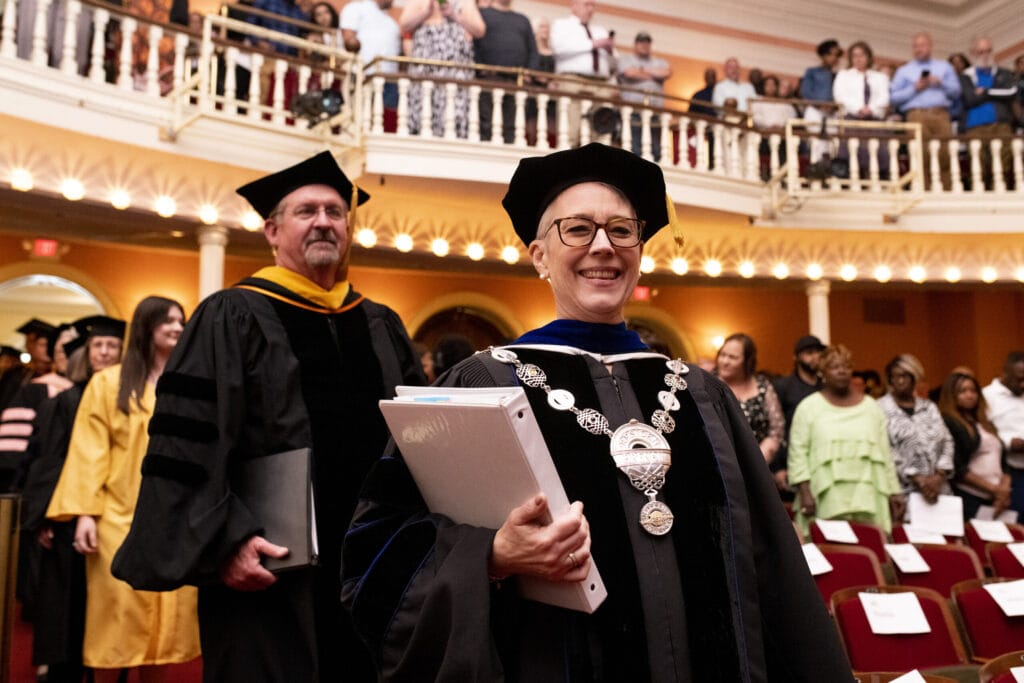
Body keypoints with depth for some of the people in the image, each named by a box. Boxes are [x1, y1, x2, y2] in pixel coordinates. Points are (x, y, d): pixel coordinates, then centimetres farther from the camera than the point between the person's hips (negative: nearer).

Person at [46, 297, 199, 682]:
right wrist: (84, 512, -10)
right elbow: (90, 451, -2)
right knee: (119, 618, 1)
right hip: (121, 519, -2)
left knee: (164, 616, 6)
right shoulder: (109, 383, 4)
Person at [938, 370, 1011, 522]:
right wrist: (993, 488, -9)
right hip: (969, 500, -6)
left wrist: (1004, 489, -2)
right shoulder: (948, 423, -4)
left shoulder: (985, 423, 18)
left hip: (996, 499, 6)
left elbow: (1002, 460, 16)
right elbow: (957, 468, -11)